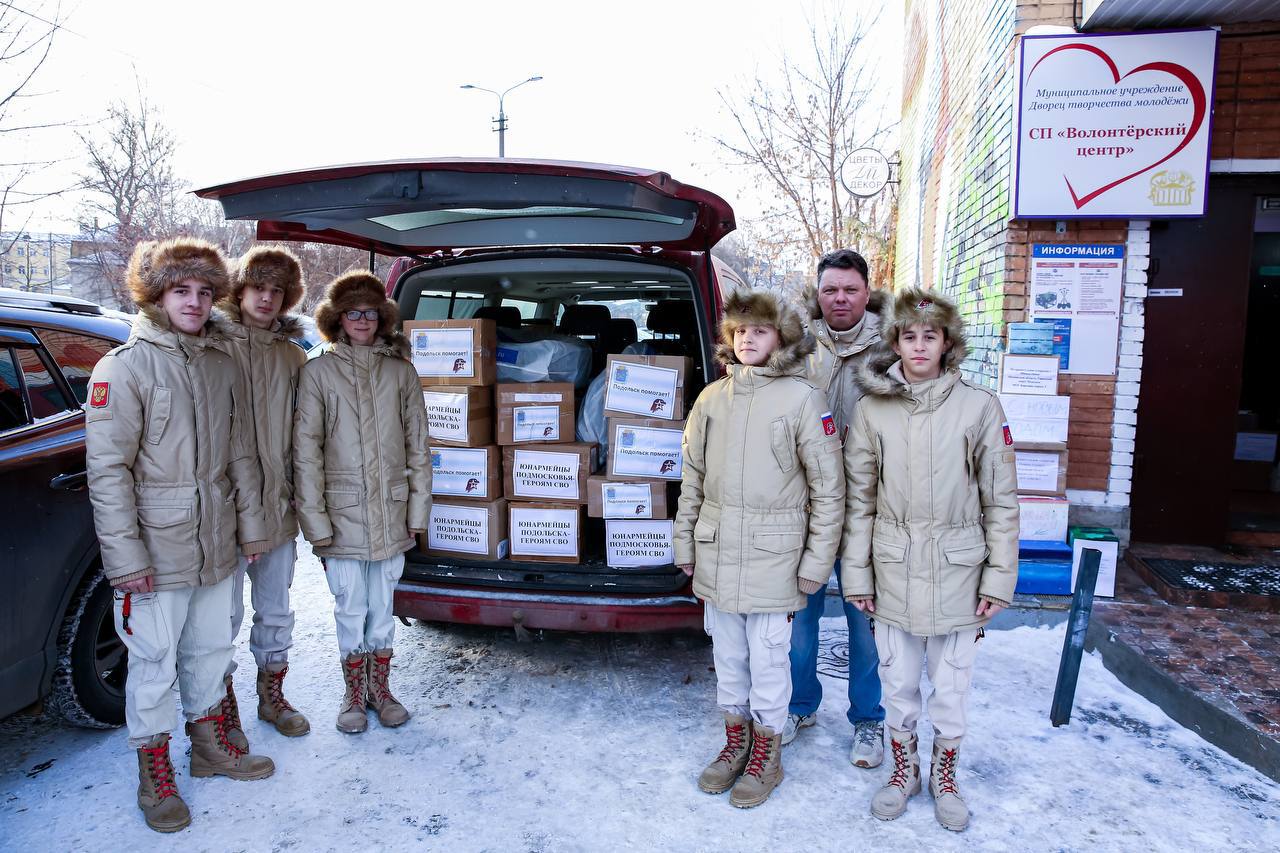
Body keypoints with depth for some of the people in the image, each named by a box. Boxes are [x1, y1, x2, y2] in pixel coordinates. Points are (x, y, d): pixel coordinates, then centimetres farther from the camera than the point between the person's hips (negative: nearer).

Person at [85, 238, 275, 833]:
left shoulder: (222, 365, 8)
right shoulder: (124, 367, -10)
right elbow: (107, 470, -13)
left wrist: (251, 521, 12)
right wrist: (125, 555, -17)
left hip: (217, 545, 6)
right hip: (156, 551, -5)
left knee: (210, 650, 18)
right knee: (155, 665, 6)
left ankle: (210, 745, 37)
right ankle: (154, 774, 25)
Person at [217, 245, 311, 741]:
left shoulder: (292, 356, 8)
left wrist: (298, 493, 9)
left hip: (278, 505, 5)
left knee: (275, 609, 16)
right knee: (225, 613, 5)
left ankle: (272, 695, 33)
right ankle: (224, 707, 23)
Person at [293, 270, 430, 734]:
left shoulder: (400, 370, 3)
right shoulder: (319, 371, -4)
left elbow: (417, 446, 5)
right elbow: (306, 451, -6)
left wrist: (418, 508, 3)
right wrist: (315, 520, -9)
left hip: (390, 513, 2)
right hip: (343, 513, -2)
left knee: (382, 608, 14)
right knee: (351, 609, 9)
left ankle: (380, 689, 31)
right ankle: (354, 694, 28)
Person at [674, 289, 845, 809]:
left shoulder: (802, 397, -8)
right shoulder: (712, 397, 6)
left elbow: (828, 487, -8)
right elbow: (692, 478, 11)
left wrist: (815, 564, -8)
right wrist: (685, 545, 9)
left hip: (772, 556, -4)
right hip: (717, 554, 5)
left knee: (767, 658, 8)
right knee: (727, 655, 17)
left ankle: (766, 753, 29)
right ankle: (736, 740, 37)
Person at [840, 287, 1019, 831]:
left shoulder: (979, 406, -5)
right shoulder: (872, 409, -2)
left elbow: (1001, 501, -3)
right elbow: (859, 501, 1)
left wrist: (999, 578, -4)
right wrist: (856, 576, 0)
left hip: (957, 573, -1)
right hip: (893, 573, 1)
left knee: (951, 687, 13)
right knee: (897, 684, 14)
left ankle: (944, 775, 38)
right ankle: (903, 769, 38)